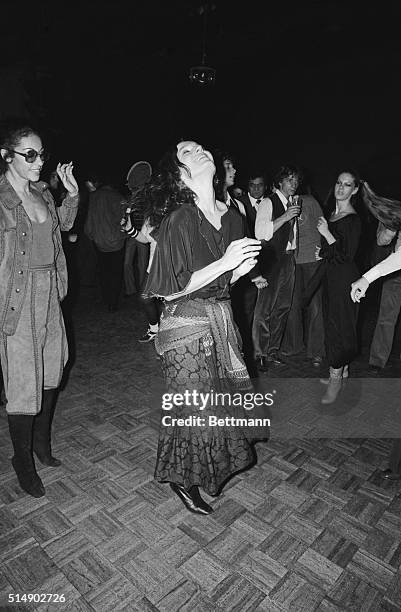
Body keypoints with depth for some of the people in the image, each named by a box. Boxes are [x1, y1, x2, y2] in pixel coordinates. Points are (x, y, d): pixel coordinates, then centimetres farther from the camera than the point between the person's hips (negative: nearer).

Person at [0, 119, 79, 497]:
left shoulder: (41, 192, 8)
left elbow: (64, 224, 24)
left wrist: (71, 194, 14)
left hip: (49, 294, 7)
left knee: (50, 371, 16)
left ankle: (42, 443, 37)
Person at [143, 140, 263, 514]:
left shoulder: (230, 216, 4)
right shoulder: (179, 220, -17)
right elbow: (171, 289, -18)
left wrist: (243, 267, -8)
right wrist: (223, 263, -23)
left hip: (221, 318, 7)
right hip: (187, 324, -6)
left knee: (224, 398, 16)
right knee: (194, 408, 6)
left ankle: (212, 468, 43)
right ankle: (182, 479, 34)